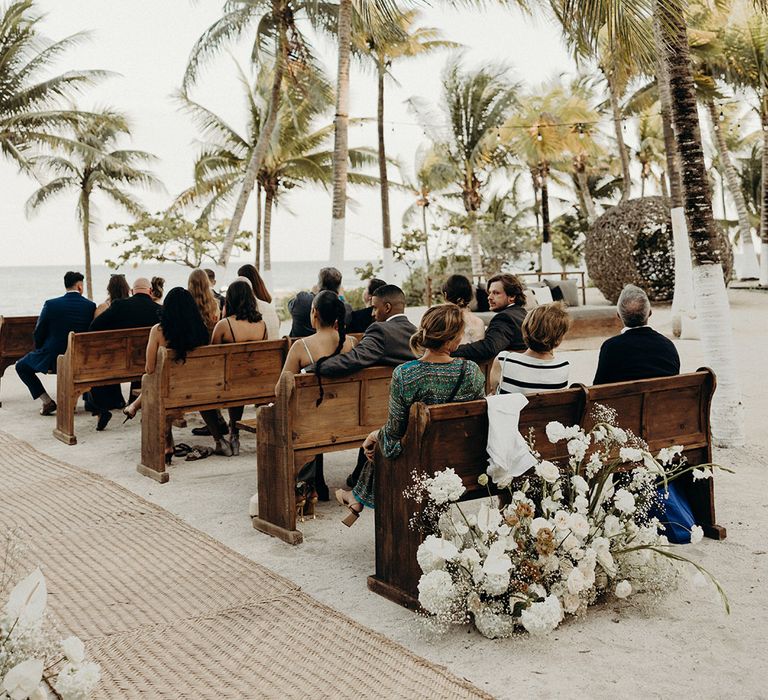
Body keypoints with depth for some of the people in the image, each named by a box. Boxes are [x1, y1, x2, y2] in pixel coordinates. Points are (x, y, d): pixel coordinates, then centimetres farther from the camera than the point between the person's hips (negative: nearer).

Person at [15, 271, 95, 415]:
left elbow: (38, 333, -2)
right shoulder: (91, 306, -7)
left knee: (21, 366, 21)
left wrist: (40, 351, 17)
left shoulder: (51, 305, -11)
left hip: (52, 359, -3)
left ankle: (47, 402, 10)